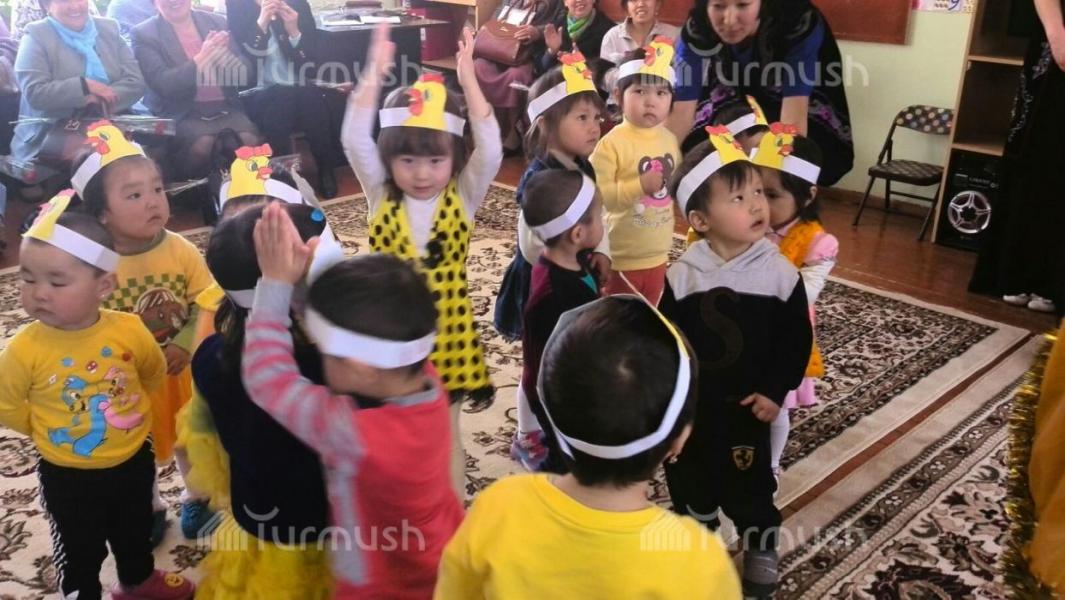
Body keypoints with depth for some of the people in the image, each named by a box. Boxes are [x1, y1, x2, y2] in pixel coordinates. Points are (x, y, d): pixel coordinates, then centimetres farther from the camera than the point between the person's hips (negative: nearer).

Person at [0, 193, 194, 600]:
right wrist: (49, 428, -1)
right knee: (79, 552, 18)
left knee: (136, 531, 29)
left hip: (133, 460, 3)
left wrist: (124, 408, 3)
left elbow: (154, 372, 2)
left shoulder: (129, 331, -19)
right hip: (67, 476, -3)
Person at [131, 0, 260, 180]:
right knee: (204, 144, -32)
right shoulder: (145, 34, 2)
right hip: (181, 113, -3)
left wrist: (222, 54, -14)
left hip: (225, 108, 3)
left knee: (250, 140, -27)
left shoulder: (218, 22, 12)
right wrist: (201, 58, -19)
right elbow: (162, 84, -10)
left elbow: (246, 73, 6)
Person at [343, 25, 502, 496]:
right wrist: (374, 74, -25)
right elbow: (355, 140, -18)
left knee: (444, 431, 15)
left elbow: (490, 152, -22)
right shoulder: (381, 194, -5)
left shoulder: (463, 195, -6)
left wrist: (468, 80, -27)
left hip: (445, 324, 0)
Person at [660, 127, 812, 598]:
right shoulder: (682, 275, -12)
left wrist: (775, 391, -10)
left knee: (749, 484, 11)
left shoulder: (780, 272, -13)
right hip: (689, 402, 2)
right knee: (688, 478, 19)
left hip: (746, 405, -1)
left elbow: (796, 340, -6)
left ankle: (761, 552, 35)